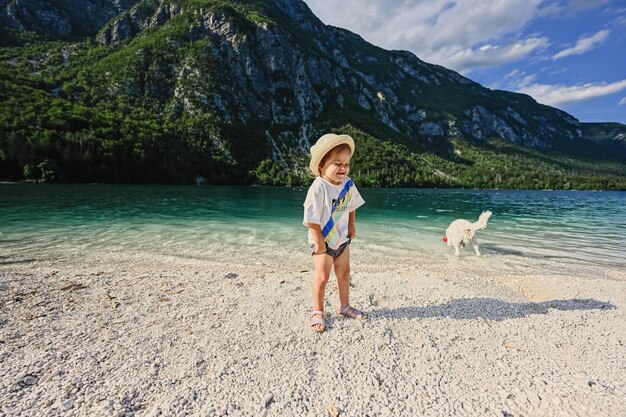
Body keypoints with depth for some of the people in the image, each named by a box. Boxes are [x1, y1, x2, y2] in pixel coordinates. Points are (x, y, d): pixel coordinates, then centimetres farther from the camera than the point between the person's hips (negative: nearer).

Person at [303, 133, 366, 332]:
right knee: (322, 277, -1)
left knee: (344, 273, 18)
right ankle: (317, 312, 21)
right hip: (323, 241, -6)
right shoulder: (319, 188, -27)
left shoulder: (348, 184, -5)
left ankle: (344, 306, 38)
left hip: (342, 239, 7)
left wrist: (351, 226, 5)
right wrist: (319, 242, -23)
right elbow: (312, 219, -26)